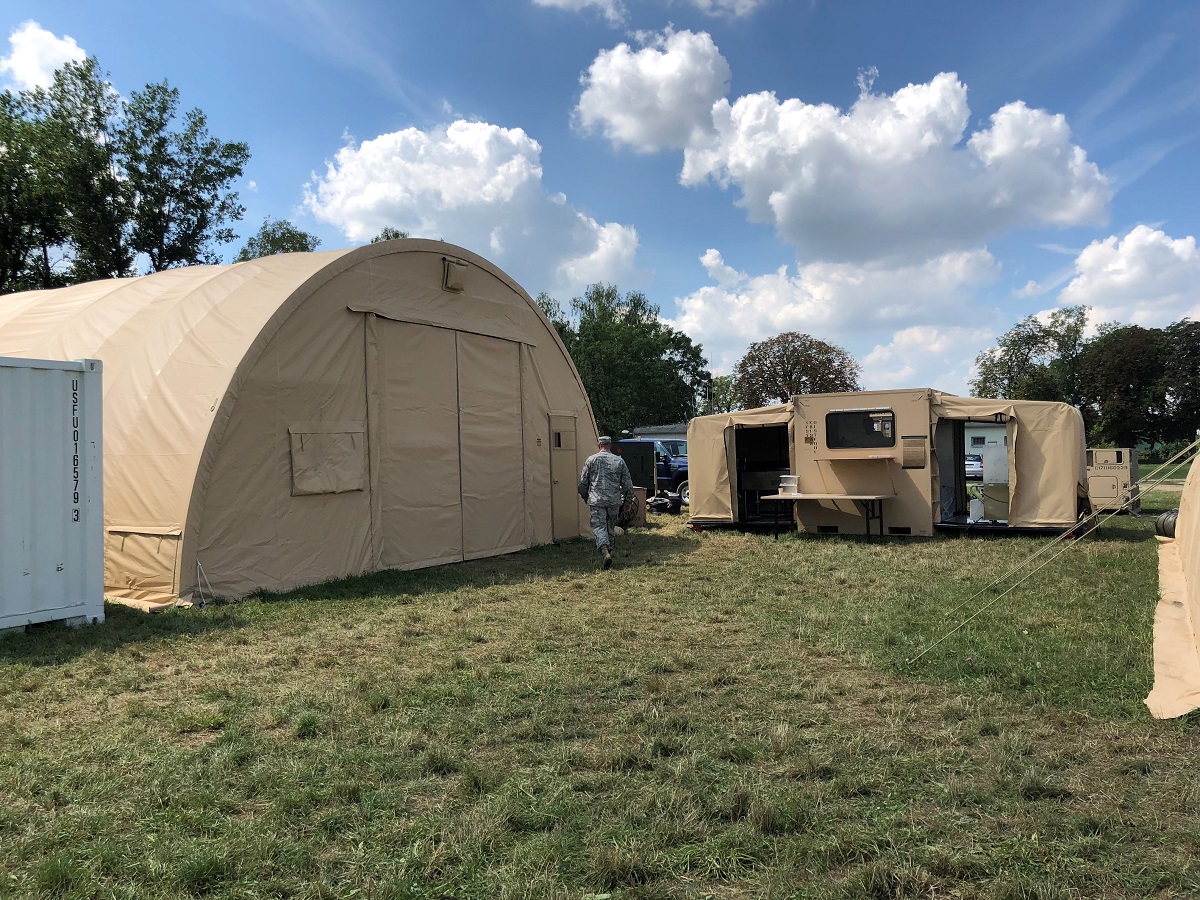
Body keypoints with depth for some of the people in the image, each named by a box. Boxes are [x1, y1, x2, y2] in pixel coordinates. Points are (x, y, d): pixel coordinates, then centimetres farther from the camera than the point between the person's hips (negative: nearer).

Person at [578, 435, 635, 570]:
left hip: (597, 500, -2)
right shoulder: (619, 461, 6)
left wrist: (586, 498, 20)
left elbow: (582, 482, 5)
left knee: (599, 527, -5)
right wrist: (627, 502, 17)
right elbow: (628, 484, 7)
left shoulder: (591, 460, 1)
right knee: (611, 529, 13)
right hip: (614, 501, 2)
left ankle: (605, 552, -26)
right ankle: (609, 552, 16)